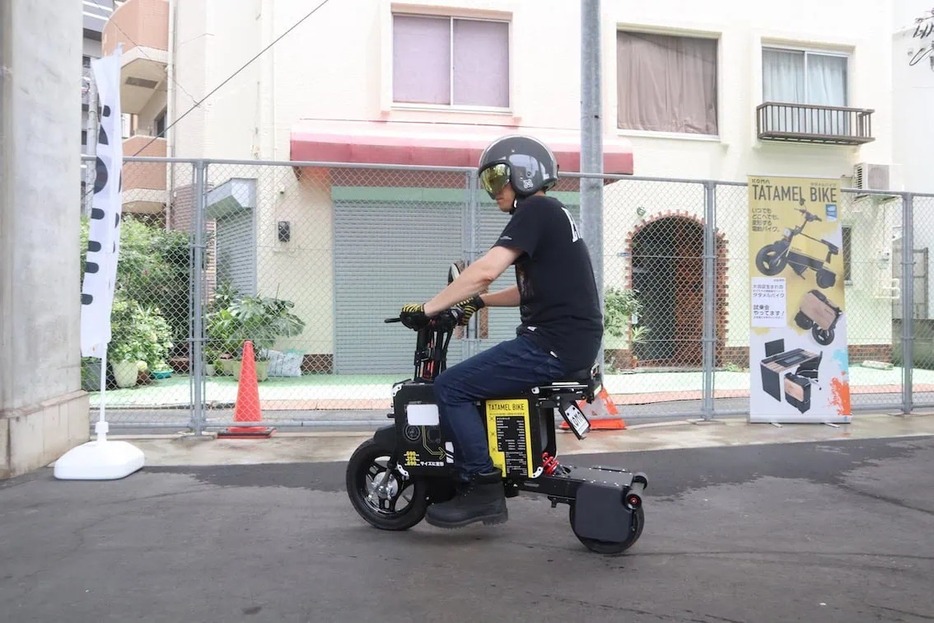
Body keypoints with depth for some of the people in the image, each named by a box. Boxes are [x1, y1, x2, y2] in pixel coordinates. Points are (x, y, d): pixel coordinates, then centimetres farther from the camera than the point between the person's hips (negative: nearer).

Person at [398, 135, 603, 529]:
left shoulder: (536, 210, -9)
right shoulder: (552, 215, 21)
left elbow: (486, 270, -21)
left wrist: (428, 309, -15)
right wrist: (478, 302, 27)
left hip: (554, 345, -10)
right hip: (573, 343, 10)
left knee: (451, 387, -9)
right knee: (473, 379, 19)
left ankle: (483, 487, -6)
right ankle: (483, 483, 22)